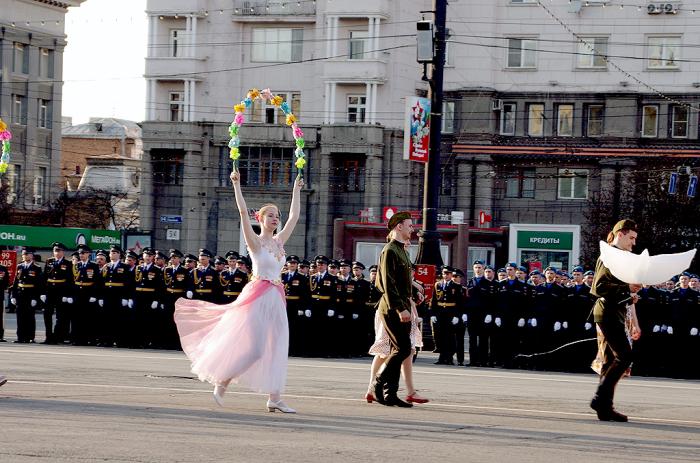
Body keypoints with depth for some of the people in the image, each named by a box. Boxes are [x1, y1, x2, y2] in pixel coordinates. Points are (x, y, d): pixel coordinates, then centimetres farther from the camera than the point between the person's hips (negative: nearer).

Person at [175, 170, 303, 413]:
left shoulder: (279, 241, 13)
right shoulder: (255, 241, -3)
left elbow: (294, 216, 20)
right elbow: (243, 211, -12)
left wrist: (296, 190, 24)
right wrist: (236, 185, -15)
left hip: (276, 298, 7)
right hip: (257, 295, -7)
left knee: (276, 347, 2)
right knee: (252, 346, -11)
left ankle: (274, 398, 2)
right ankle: (222, 382, 7)